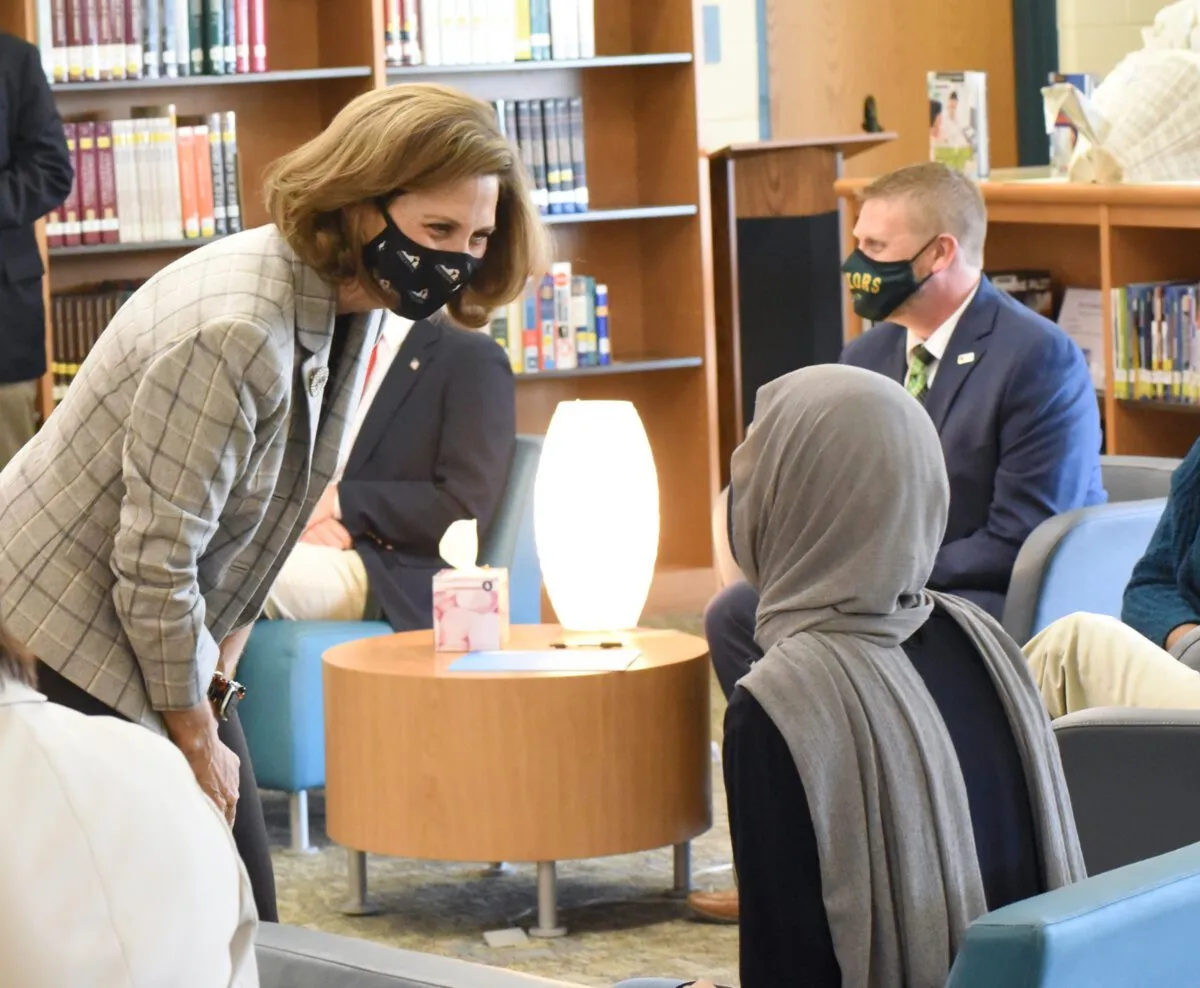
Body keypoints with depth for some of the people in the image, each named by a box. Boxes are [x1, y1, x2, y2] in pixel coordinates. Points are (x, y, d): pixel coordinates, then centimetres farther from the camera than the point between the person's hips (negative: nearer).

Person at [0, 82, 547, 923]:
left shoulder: (349, 302, -1)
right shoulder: (237, 331, -29)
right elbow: (155, 564, -25)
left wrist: (221, 670, 9)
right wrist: (197, 740, -13)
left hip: (161, 635, 9)